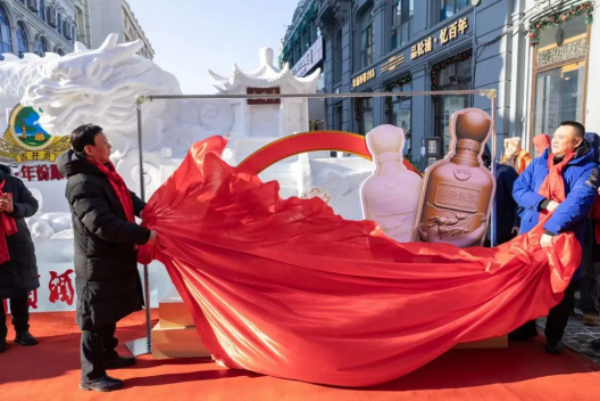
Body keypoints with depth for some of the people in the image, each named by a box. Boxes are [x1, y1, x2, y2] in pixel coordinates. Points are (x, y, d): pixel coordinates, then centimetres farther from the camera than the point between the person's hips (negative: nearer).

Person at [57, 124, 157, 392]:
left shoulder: (102, 171, 7)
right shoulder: (82, 183, -24)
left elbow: (126, 197, 18)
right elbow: (104, 225, -30)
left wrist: (146, 210, 0)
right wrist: (144, 235, -24)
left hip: (113, 257, 10)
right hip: (97, 262, -9)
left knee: (109, 313, 22)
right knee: (96, 318, 3)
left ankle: (107, 355, 40)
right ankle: (91, 375, 17)